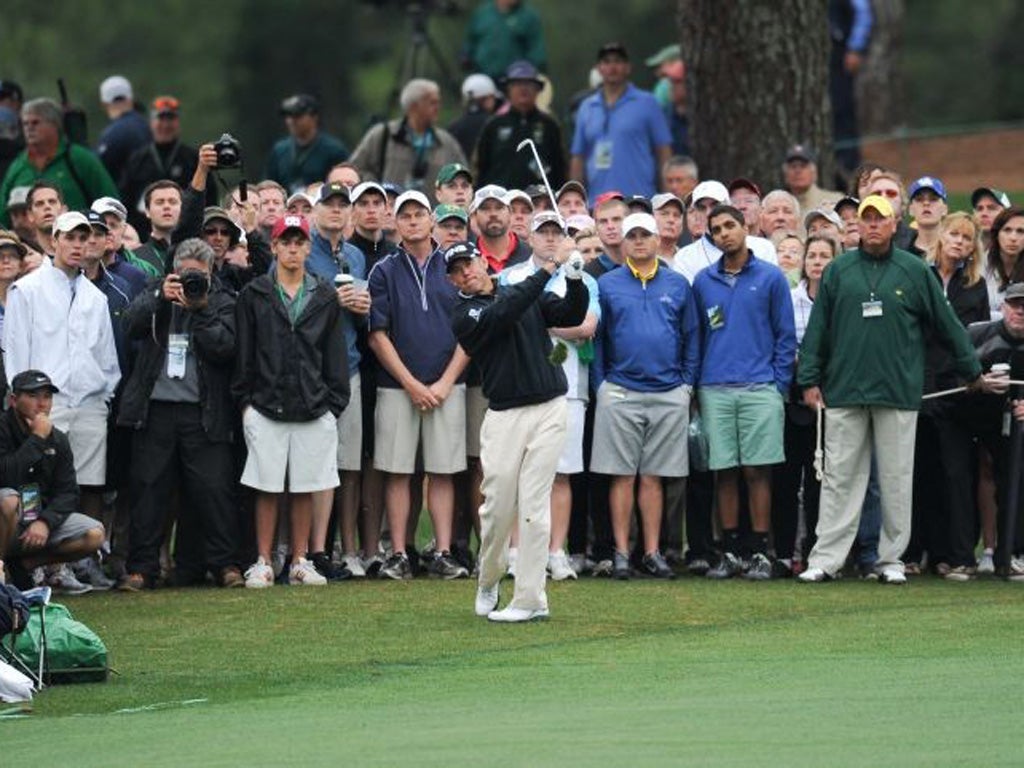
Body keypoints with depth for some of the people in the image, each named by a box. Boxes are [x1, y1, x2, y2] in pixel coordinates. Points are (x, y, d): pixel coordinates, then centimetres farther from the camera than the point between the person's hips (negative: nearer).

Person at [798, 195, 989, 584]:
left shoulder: (914, 271, 5)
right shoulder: (838, 271, 7)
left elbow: (946, 323, 11)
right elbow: (818, 328, 9)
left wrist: (972, 372, 16)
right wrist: (810, 380, 4)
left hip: (898, 391, 0)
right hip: (844, 391, 0)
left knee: (897, 479, 3)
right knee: (840, 477, 0)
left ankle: (891, 558, 11)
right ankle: (825, 558, 0)